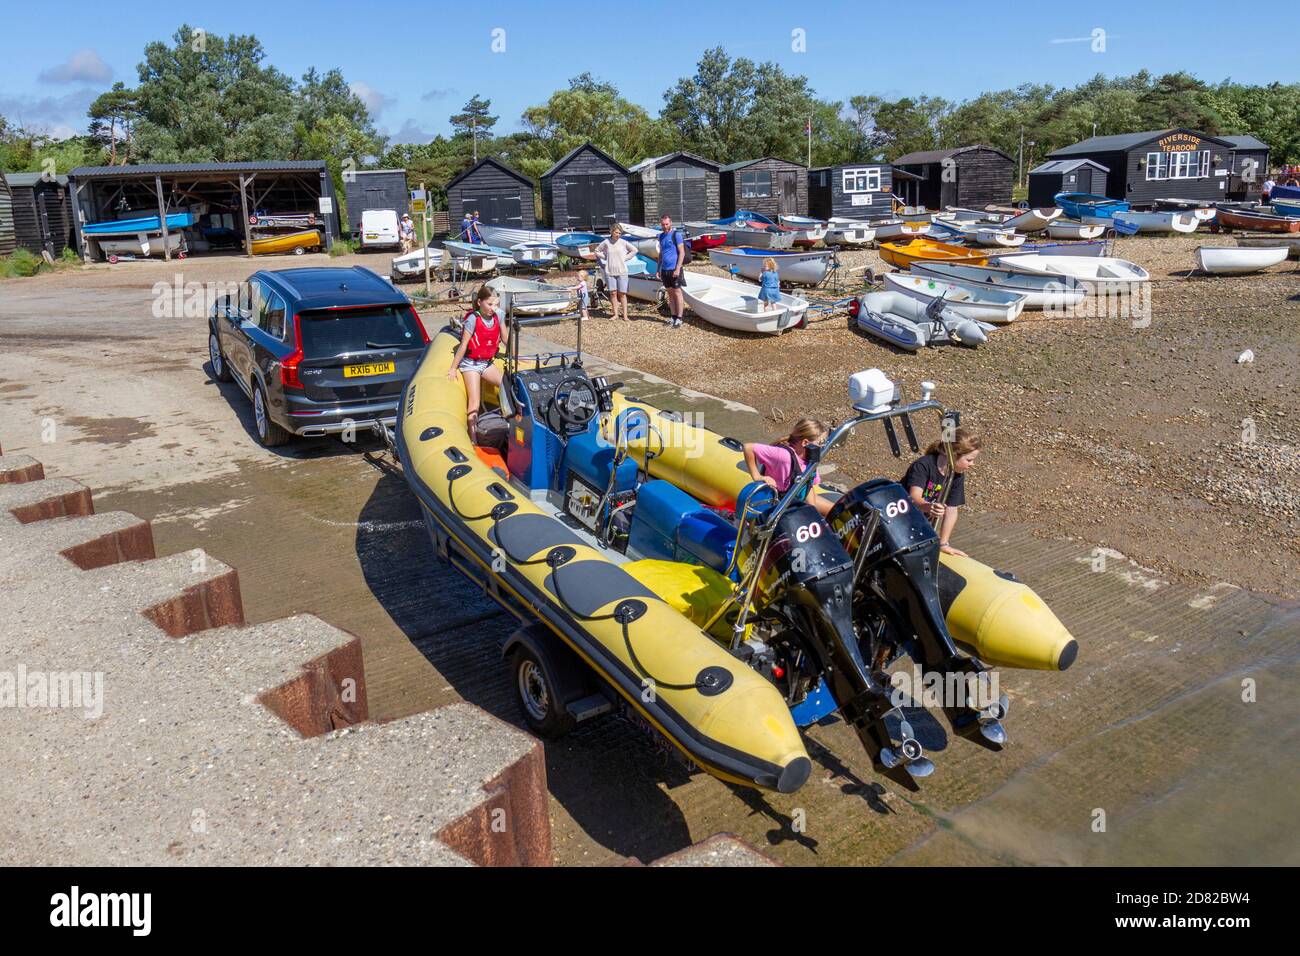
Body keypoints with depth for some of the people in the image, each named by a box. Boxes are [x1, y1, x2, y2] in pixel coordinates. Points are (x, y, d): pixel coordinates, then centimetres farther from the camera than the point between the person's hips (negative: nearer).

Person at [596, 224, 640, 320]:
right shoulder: (606, 242, 2)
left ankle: (625, 315, 3)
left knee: (622, 293, 0)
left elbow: (634, 250, 9)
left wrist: (625, 258, 2)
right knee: (613, 293, 3)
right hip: (610, 272, 1)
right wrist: (605, 257, 4)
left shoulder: (623, 242, 0)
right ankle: (615, 314, 9)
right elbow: (597, 251, 15)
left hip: (622, 271, -1)